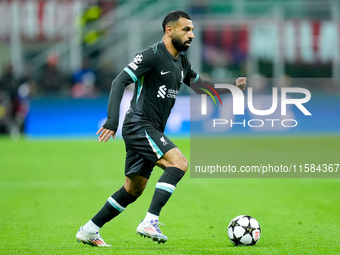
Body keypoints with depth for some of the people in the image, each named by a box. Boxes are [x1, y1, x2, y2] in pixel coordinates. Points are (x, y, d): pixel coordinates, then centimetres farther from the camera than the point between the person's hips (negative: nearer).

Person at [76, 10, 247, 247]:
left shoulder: (182, 62, 14)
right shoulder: (152, 55, -13)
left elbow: (200, 85, 27)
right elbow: (120, 81, -17)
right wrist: (112, 119, -27)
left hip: (151, 131, 10)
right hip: (139, 126, -10)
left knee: (133, 190, 12)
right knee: (179, 163, -24)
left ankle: (89, 230, 20)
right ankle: (150, 222, -29)